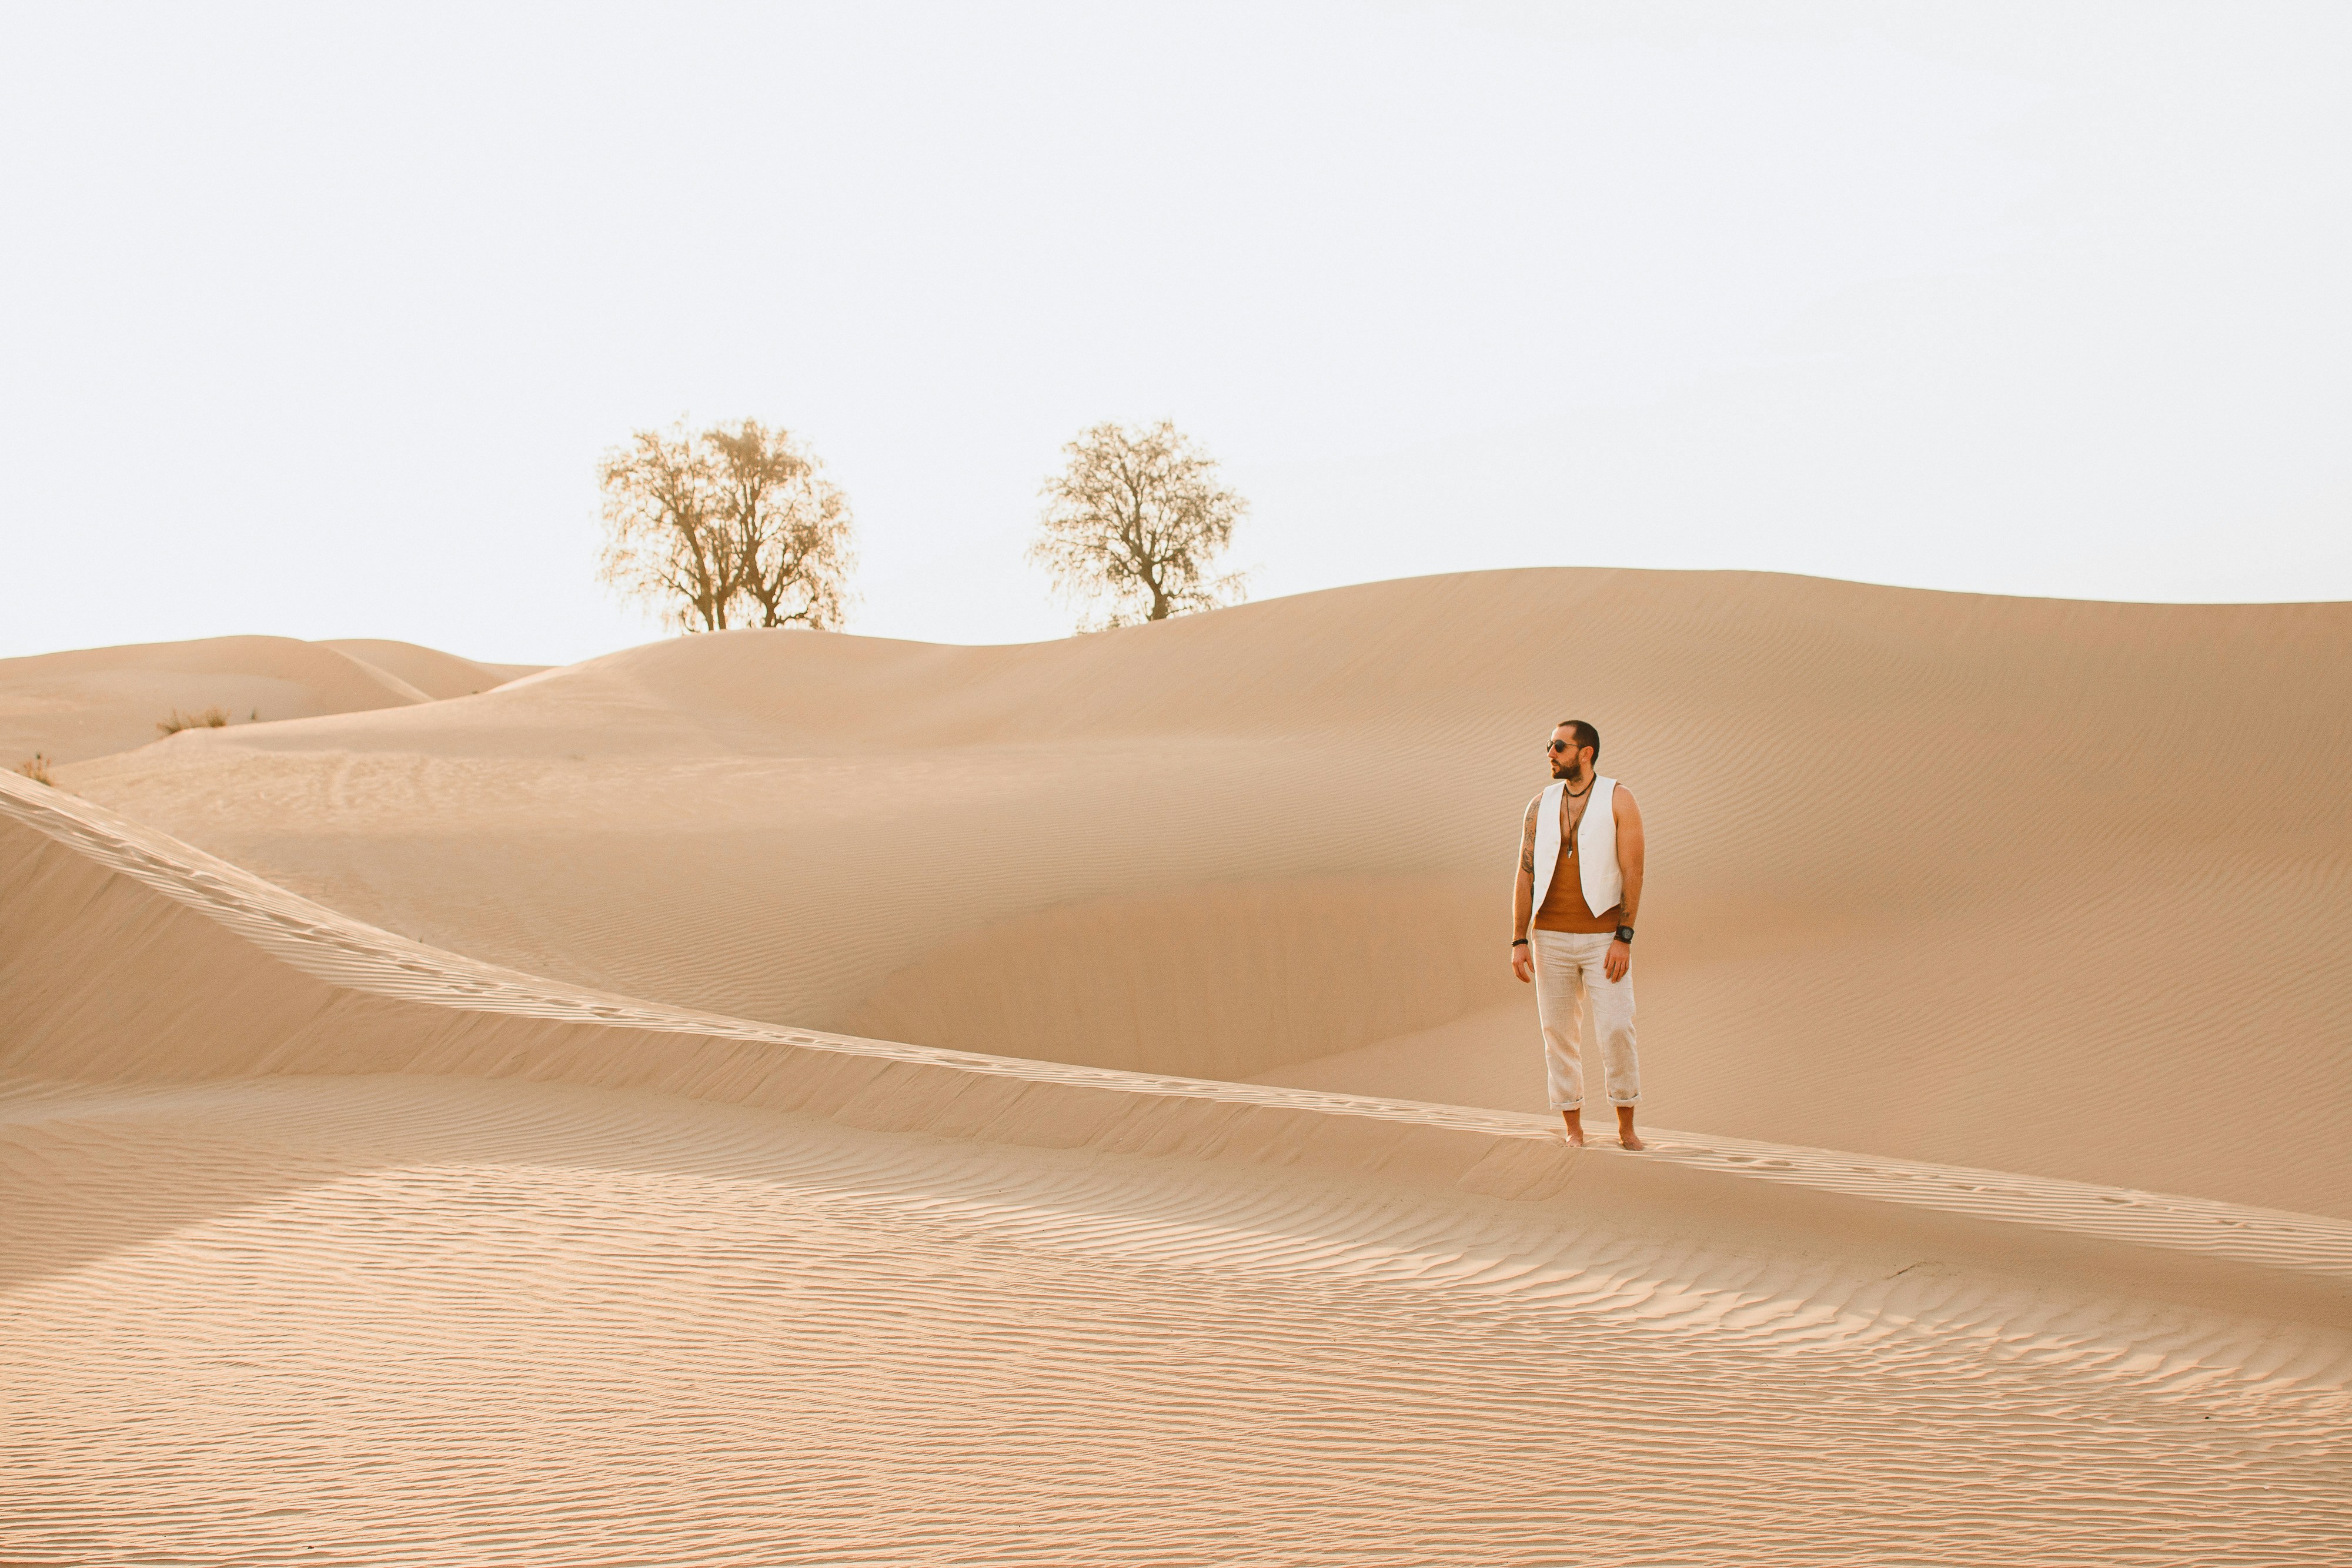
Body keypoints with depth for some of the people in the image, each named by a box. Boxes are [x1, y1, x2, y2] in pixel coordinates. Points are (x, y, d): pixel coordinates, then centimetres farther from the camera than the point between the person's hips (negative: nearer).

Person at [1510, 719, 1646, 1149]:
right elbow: (1526, 874, 3)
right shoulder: (1541, 806, 4)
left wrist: (1624, 939, -16)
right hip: (1552, 936, 3)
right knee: (1560, 1032, 3)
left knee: (1617, 1030, -9)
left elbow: (1633, 872, -9)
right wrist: (1519, 942, -3)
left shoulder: (1619, 800, -5)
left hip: (1605, 938, -3)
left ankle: (1626, 1126, 7)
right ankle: (1574, 1131, 13)